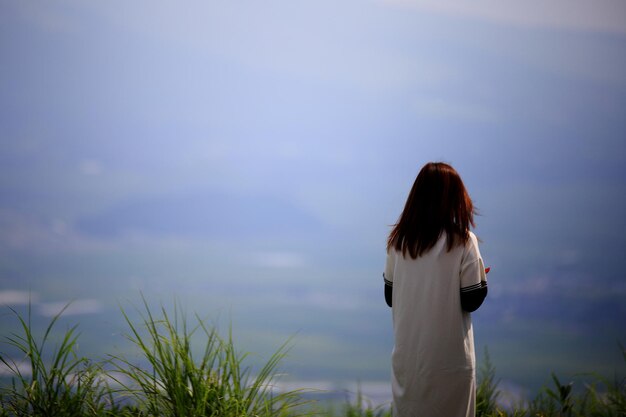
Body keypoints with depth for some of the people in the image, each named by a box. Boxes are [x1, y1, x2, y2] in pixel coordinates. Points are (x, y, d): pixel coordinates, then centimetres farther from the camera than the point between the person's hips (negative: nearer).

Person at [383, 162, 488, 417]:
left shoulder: (399, 240, 0)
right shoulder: (463, 242, -11)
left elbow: (390, 297, 6)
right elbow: (472, 301, -8)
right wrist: (481, 279, 11)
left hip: (407, 355, 4)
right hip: (449, 357, -3)